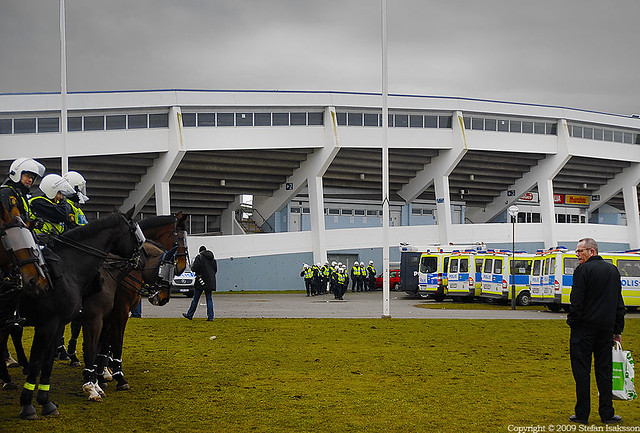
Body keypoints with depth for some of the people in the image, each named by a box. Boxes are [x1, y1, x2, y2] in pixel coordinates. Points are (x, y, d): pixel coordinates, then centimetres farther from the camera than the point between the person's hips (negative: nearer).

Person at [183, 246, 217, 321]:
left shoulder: (199, 257, -7)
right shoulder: (212, 258, 13)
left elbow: (194, 268, -15)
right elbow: (215, 269, 17)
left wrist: (192, 267, 6)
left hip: (201, 281, -5)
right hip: (210, 281, 5)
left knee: (195, 299, 3)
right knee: (209, 299, 6)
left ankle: (189, 315, 12)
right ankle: (210, 317, 0)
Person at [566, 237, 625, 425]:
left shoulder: (583, 269, -8)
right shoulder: (613, 270, 13)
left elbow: (577, 301, -14)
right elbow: (619, 303, 16)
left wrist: (572, 322, -3)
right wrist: (617, 330, 19)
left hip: (585, 326, -6)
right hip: (606, 327, 6)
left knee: (581, 369, -1)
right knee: (604, 369, 10)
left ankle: (582, 414, 0)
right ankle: (607, 414, 11)